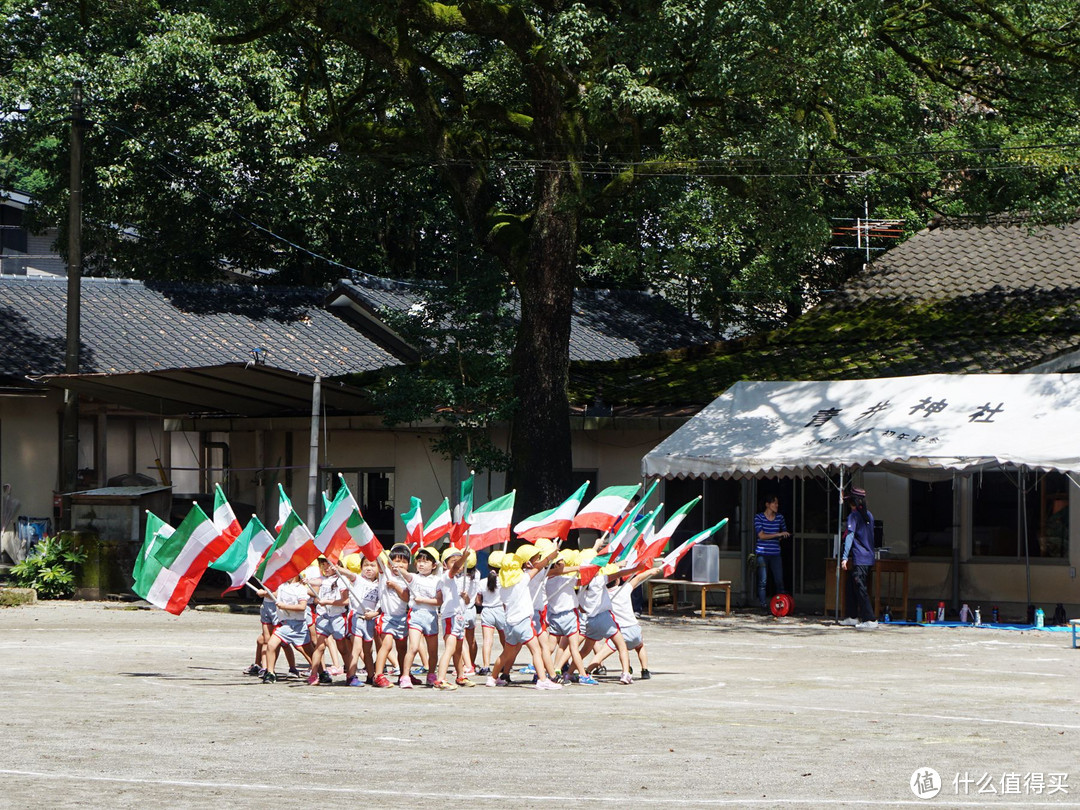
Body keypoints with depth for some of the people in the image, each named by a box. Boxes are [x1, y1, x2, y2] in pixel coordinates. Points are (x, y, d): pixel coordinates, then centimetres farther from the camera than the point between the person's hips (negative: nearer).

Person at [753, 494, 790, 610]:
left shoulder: (780, 517, 9)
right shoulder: (758, 517, -3)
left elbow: (785, 531, 26)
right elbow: (761, 535, -12)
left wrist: (783, 537, 3)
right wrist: (778, 534, -17)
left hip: (775, 553, 3)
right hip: (762, 553, -3)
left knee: (779, 581, -3)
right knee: (762, 581, -3)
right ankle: (763, 604, 2)